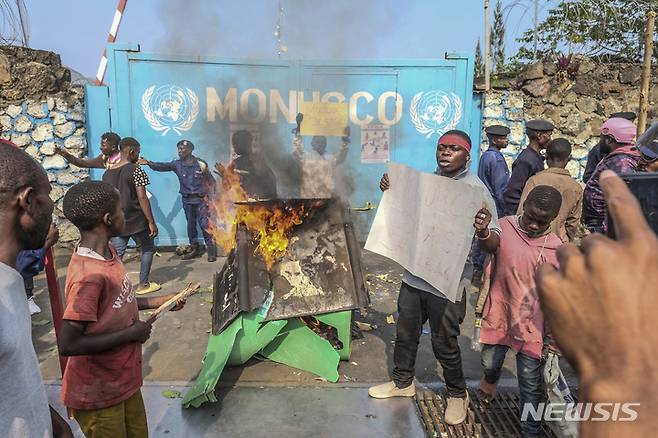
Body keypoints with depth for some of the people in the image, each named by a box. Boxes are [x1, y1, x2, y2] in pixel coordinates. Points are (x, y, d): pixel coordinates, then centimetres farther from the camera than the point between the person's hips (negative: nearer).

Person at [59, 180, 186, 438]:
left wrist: (156, 302, 6)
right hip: (97, 393, -8)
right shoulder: (89, 274, -29)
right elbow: (68, 345, -29)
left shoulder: (108, 251, -1)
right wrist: (130, 333, -22)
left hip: (122, 380, 8)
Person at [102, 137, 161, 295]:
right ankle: (143, 285, 18)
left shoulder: (107, 173, 8)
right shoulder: (136, 170, -12)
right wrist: (151, 222, -14)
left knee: (117, 255, 7)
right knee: (147, 250, 14)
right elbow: (142, 197, -17)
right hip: (136, 221, -5)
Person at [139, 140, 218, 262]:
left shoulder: (201, 164, -4)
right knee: (190, 225, 12)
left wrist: (210, 196, -2)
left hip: (201, 199, -4)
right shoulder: (177, 164, 2)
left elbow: (211, 181, 2)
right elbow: (162, 166, -14)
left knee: (205, 224, -9)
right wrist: (149, 163, -31)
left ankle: (212, 251, -1)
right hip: (187, 200, 4)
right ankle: (195, 249, 26)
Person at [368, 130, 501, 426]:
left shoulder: (475, 188, -13)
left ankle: (457, 394, 35)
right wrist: (389, 191, 0)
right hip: (414, 274, 6)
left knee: (444, 344, 8)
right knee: (405, 334, 19)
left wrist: (483, 230, -40)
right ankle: (403, 382, 42)